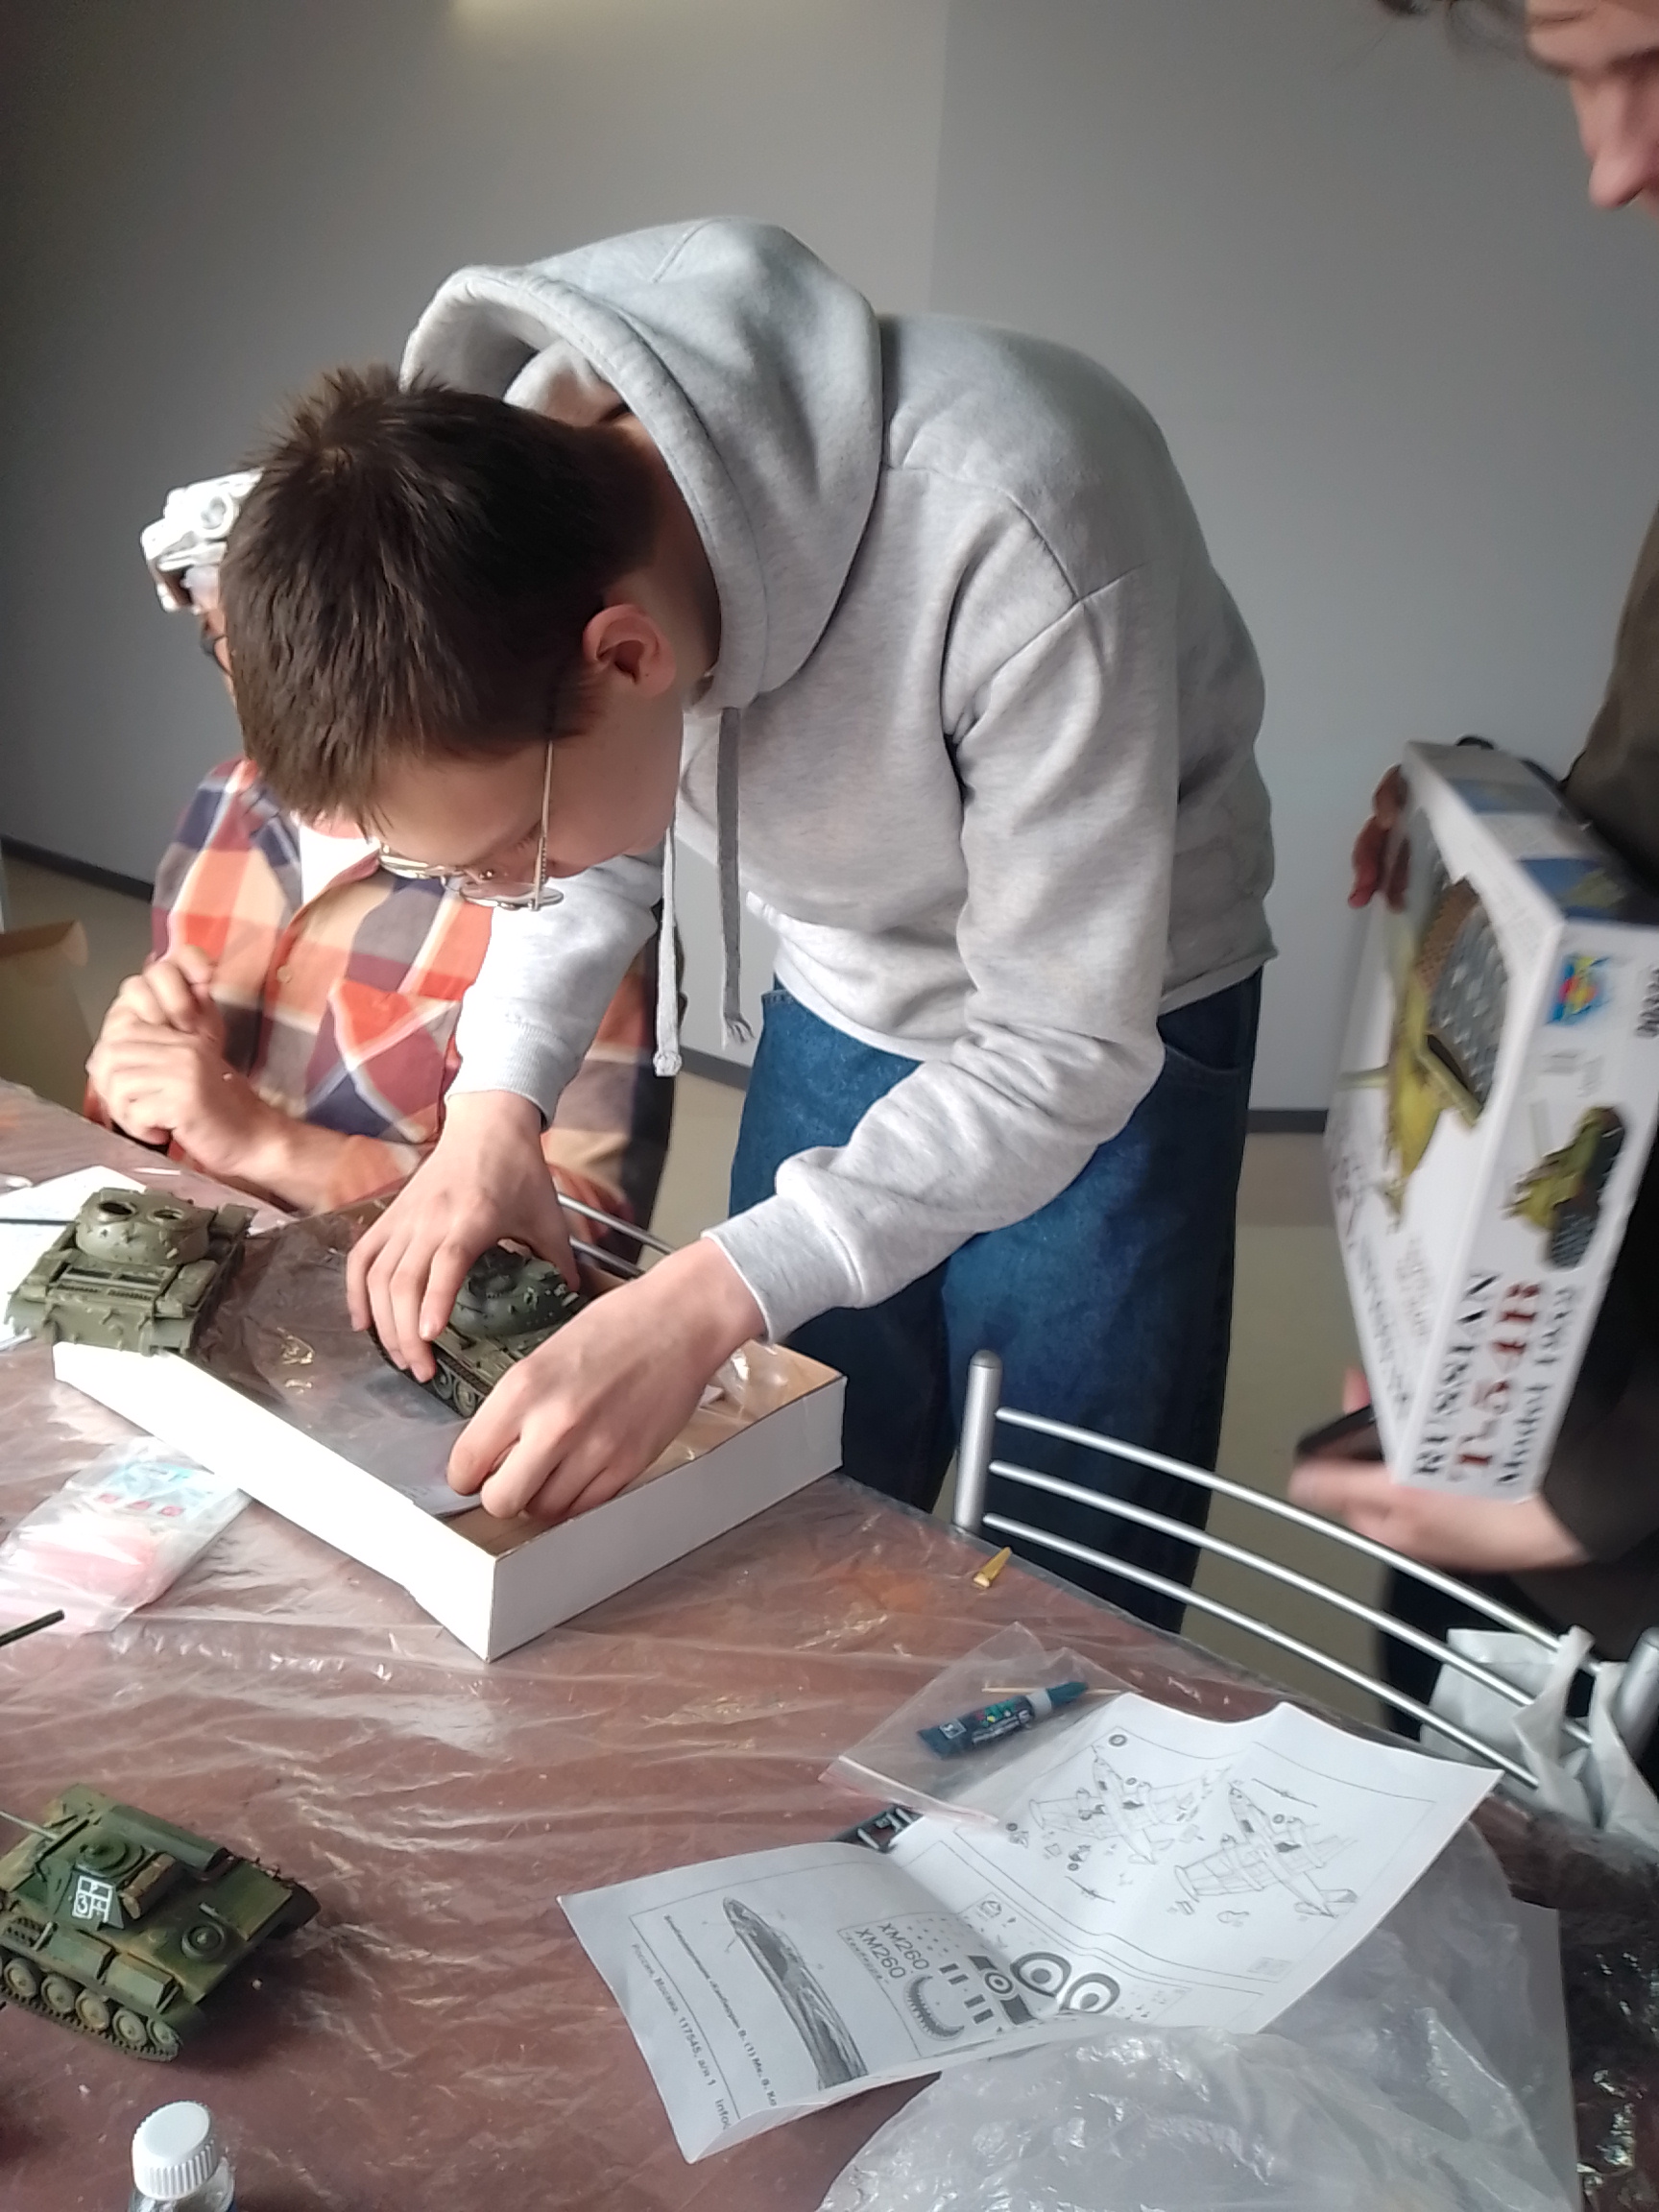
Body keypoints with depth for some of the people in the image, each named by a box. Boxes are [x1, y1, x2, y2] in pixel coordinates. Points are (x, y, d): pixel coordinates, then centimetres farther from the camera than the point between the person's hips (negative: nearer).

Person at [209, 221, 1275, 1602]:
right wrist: (496, 1103, -14)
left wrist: (707, 1299, -35)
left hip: (1116, 1031, -4)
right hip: (842, 1006, 5)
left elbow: (1067, 1051, -27)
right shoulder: (510, 490, -18)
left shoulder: (1012, 547, -37)